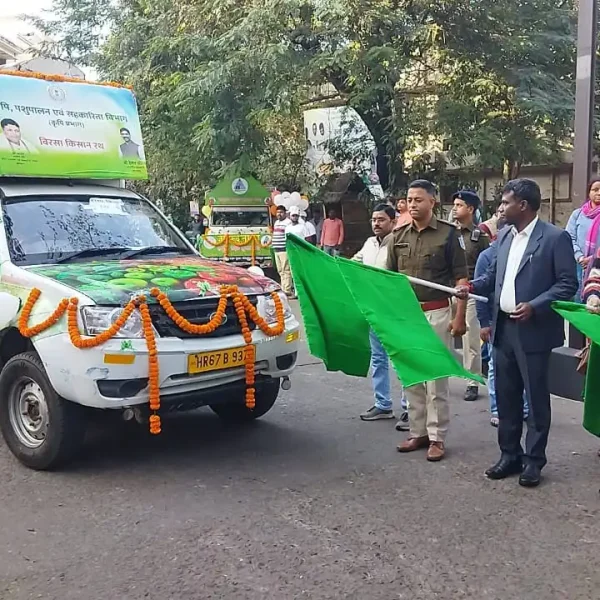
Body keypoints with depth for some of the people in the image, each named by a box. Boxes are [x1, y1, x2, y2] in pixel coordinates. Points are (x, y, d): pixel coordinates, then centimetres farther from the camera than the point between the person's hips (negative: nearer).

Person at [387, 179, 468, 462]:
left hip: (436, 313, -4)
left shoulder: (448, 233, -5)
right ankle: (418, 433, 22)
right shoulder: (399, 236, 8)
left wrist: (459, 317, -10)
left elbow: (461, 279, -5)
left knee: (436, 376, 1)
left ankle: (437, 437, 10)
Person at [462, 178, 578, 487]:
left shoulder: (555, 237, -10)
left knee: (536, 396, 5)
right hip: (503, 328, 7)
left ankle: (534, 460, 18)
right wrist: (473, 286, 1)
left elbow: (568, 283, -12)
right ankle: (509, 454, 26)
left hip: (533, 331, -6)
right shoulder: (504, 236, 10)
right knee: (506, 395, 13)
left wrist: (534, 306, -21)